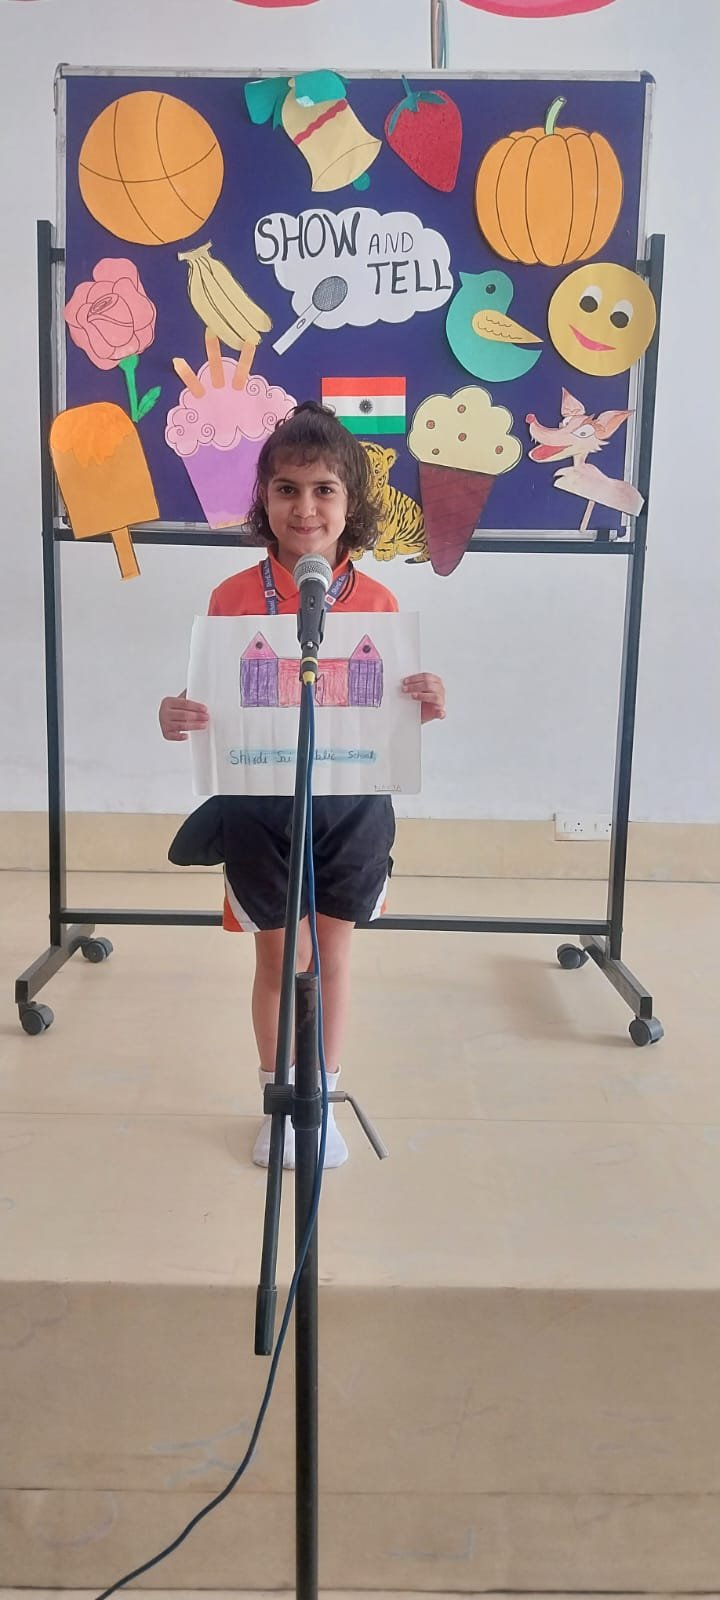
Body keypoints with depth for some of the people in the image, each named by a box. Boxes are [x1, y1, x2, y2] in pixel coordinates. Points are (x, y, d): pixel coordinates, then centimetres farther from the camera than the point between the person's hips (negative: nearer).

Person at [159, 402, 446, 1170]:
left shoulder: (377, 601, -4)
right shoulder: (234, 597, -7)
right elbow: (210, 707, -3)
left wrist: (426, 706, -21)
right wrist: (176, 718, -25)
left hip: (351, 807, 1)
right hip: (258, 807, -1)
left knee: (332, 954, 15)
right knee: (275, 957, 14)